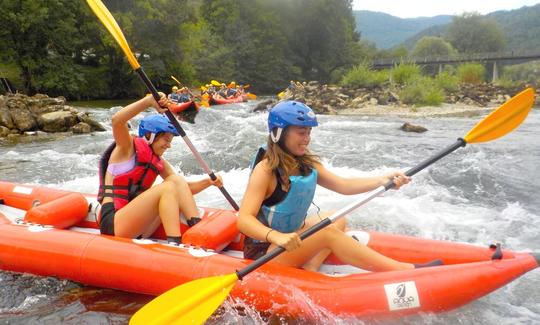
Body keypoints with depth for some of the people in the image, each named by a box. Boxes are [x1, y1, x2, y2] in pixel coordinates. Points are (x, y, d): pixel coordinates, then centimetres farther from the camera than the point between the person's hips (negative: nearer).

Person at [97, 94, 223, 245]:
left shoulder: (158, 162, 13)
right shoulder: (127, 148, -4)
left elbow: (184, 188, 10)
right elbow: (117, 120, -25)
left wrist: (208, 182, -7)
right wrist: (150, 100, -28)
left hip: (139, 229, 7)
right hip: (112, 222, -7)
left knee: (176, 180, -9)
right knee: (168, 187, -24)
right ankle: (174, 244, -35)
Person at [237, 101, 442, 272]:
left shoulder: (306, 164, 2)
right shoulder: (265, 169, -21)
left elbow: (343, 185, -3)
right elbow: (244, 219, -28)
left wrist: (383, 180, -15)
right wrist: (277, 237, -44)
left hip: (290, 234, 9)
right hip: (263, 251, -9)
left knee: (338, 220, 6)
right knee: (329, 232, -23)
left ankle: (309, 271, -15)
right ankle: (407, 271, -20)